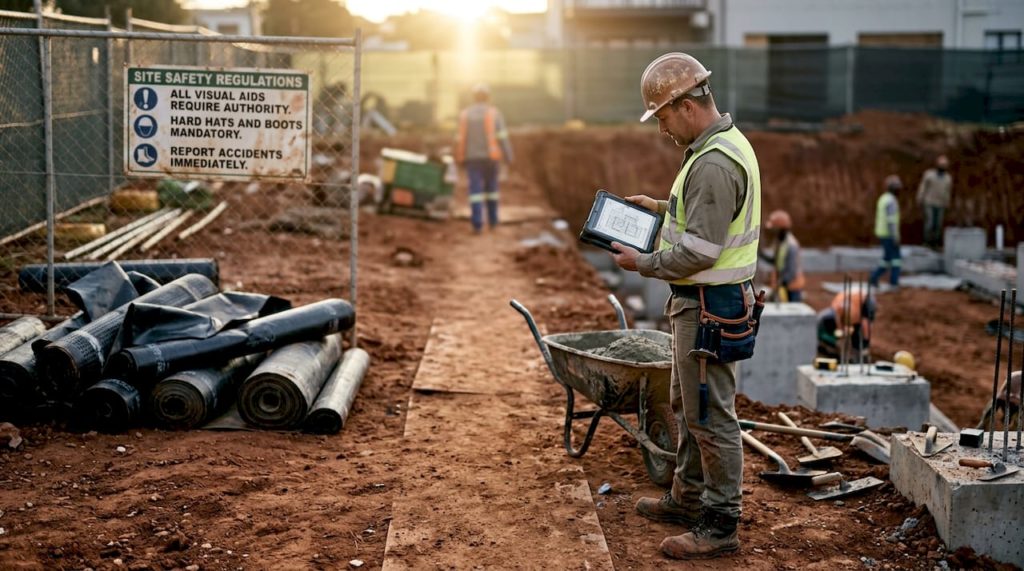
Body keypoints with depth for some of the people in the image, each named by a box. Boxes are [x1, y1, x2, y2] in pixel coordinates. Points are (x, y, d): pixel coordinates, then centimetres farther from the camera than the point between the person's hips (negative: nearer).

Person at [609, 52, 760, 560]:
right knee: (688, 405, 21)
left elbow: (701, 251, -26)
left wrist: (644, 263, -15)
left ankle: (720, 525, 7)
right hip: (702, 298, 11)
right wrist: (663, 208, 15)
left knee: (710, 414, -3)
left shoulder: (713, 165, -24)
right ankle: (687, 498, 35)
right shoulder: (726, 143, 11)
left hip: (708, 305, -11)